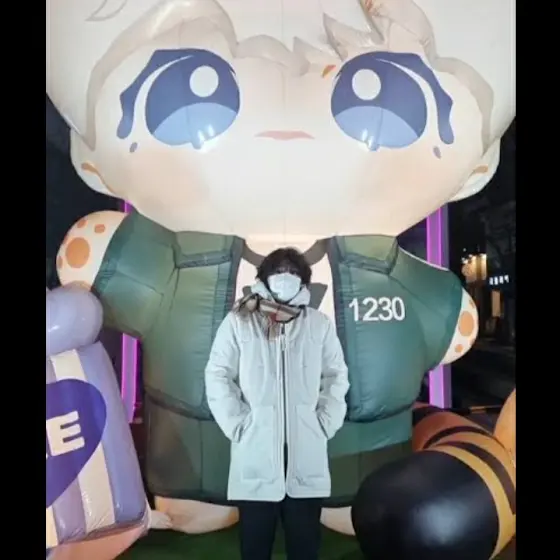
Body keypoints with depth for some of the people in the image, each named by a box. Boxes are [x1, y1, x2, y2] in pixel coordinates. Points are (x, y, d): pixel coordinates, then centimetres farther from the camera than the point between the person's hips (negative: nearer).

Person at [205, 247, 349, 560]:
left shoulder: (320, 324, 0)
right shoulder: (238, 322, -5)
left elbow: (337, 377, 7)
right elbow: (218, 376, -2)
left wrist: (325, 422, -1)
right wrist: (237, 424, -7)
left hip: (306, 453, 2)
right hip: (256, 453, -1)